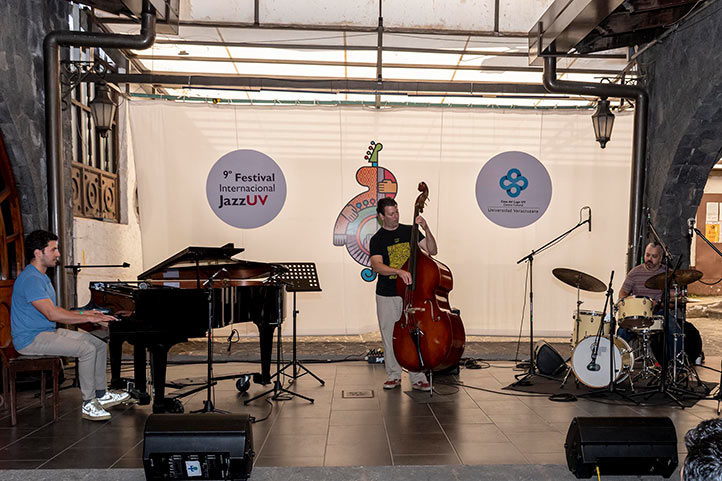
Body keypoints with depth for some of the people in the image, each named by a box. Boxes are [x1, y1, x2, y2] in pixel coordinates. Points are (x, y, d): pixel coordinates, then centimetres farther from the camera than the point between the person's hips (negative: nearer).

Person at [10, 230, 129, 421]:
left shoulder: (41, 277, 15)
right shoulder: (31, 279, -20)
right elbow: (52, 314, -28)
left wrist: (81, 314, 11)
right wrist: (88, 318, -24)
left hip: (48, 331, 10)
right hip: (31, 339, -10)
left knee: (100, 344, 4)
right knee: (87, 350, -25)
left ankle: (101, 395, 11)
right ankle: (89, 405, -17)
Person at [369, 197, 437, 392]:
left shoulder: (409, 231, 7)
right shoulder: (377, 240, 0)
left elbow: (432, 251, 1)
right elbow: (376, 266, -15)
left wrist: (426, 229, -12)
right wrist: (399, 271, -30)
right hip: (386, 296, -1)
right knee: (389, 336, 7)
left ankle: (418, 377, 11)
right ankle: (393, 375, 22)